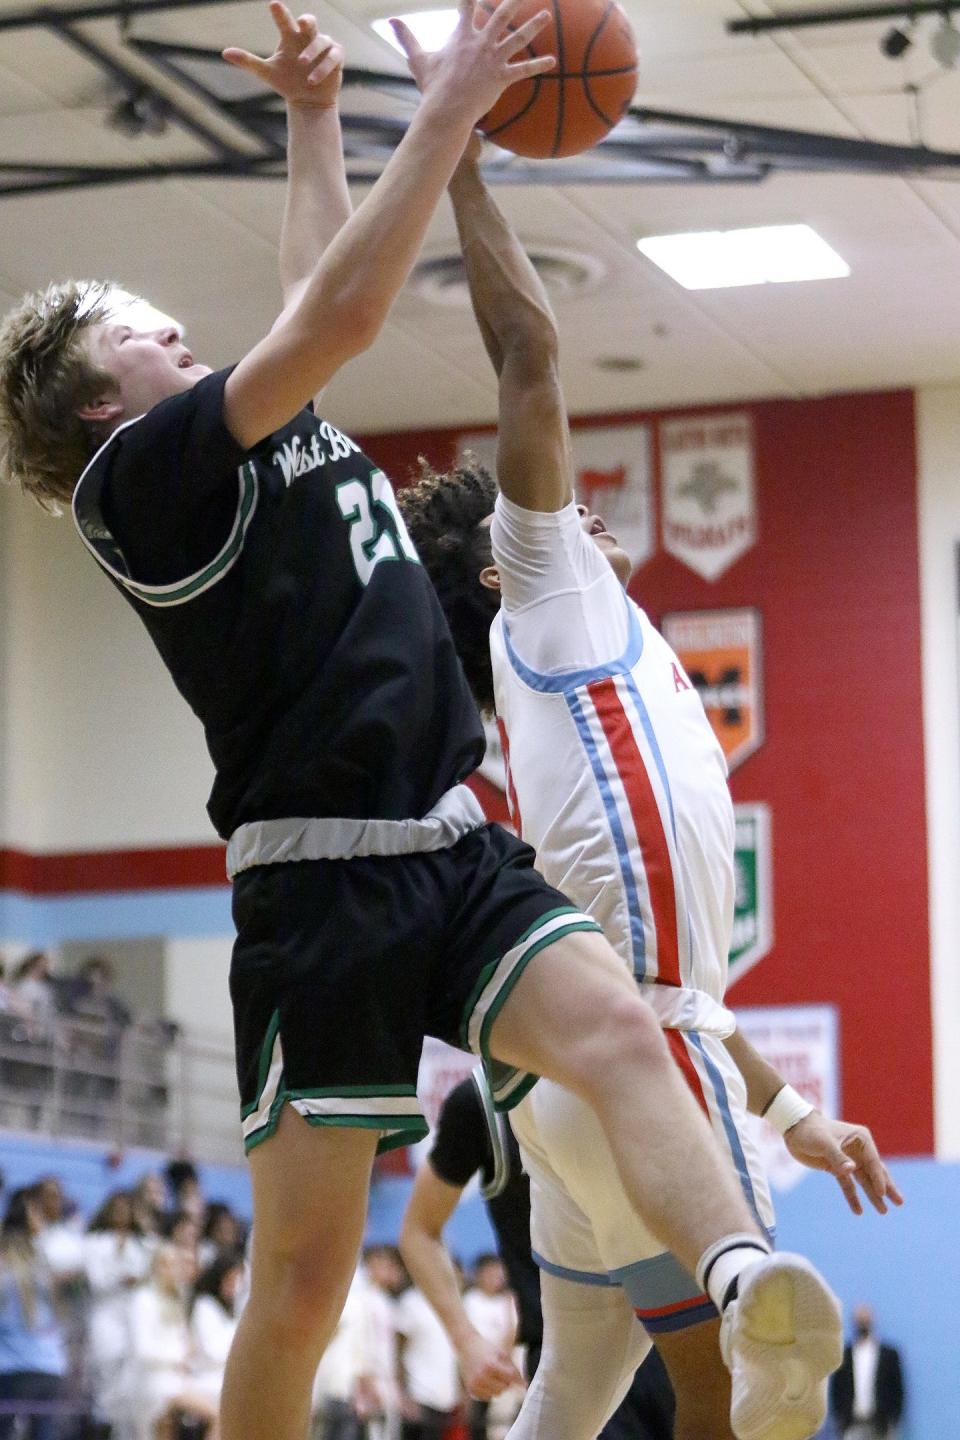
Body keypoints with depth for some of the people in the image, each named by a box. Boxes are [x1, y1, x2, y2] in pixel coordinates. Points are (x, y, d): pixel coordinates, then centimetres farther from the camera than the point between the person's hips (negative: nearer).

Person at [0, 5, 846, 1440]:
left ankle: (751, 1285, -50)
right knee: (304, 1287, -3)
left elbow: (320, 298, 35)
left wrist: (315, 117, 25)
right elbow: (339, 311, -15)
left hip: (459, 853, 6)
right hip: (321, 881, -6)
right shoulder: (139, 477, -5)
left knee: (617, 1025, -26)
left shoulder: (276, 434, 20)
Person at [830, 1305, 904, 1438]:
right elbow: (836, 1391, 8)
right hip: (851, 1425, 0)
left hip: (879, 1426, 0)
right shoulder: (843, 1355, 7)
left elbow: (897, 1390, 5)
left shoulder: (889, 1354, 5)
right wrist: (839, 1419, 1)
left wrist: (893, 1422, 0)